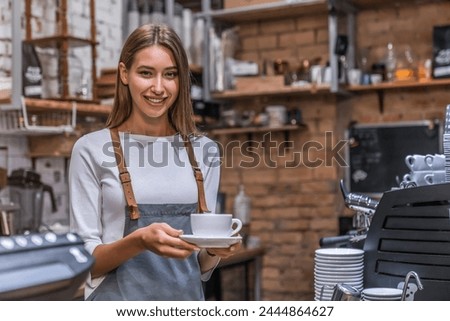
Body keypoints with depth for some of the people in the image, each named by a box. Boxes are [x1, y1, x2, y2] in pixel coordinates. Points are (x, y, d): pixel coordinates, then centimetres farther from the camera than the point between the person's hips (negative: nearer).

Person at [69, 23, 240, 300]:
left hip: (187, 300, 3)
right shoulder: (92, 150, -7)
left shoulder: (204, 152, 1)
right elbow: (84, 261, -8)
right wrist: (139, 240, -24)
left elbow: (202, 268, 6)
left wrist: (215, 248, -14)